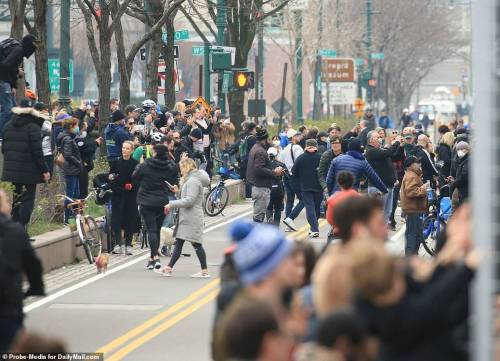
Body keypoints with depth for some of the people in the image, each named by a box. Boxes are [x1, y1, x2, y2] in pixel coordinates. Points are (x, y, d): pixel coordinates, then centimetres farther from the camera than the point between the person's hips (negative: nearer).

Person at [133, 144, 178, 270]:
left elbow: (134, 176, 4)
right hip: (162, 202, 3)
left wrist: (139, 165, 19)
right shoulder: (171, 167, -3)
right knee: (157, 230, 14)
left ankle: (155, 257, -21)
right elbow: (173, 182, 7)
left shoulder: (145, 166, -11)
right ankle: (153, 258, 21)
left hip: (147, 203, -3)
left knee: (151, 229, -6)